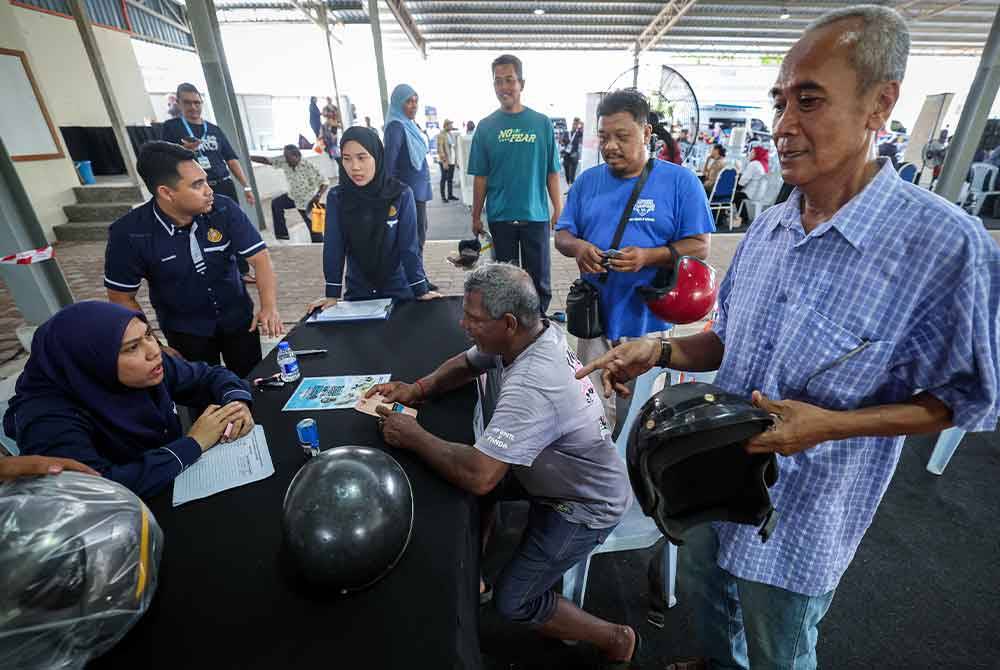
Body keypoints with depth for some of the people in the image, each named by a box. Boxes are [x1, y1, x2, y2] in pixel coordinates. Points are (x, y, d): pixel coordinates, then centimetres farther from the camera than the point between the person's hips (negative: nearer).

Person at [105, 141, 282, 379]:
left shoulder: (224, 209, -18)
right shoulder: (129, 233, -18)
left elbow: (260, 257, -19)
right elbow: (121, 297, -8)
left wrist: (269, 307, -35)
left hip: (238, 317, 2)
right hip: (185, 330, -1)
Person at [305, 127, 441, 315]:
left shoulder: (401, 194, -14)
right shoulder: (336, 197, -8)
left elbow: (409, 246, -12)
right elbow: (334, 247, -5)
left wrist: (420, 290, -13)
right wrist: (332, 294, -7)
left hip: (398, 290, -2)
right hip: (357, 293, 2)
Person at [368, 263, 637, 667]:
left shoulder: (531, 385, -38)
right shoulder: (532, 334, -10)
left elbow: (479, 477, -42)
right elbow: (466, 364, 6)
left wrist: (413, 437, -27)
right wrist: (417, 389, -10)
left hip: (587, 506, -8)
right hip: (558, 470, 8)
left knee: (512, 602, 1)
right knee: (461, 472, 8)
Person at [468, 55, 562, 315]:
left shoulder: (542, 123, 2)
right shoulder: (486, 126, 3)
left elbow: (552, 172, 3)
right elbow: (480, 176, 4)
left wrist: (559, 210, -2)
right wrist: (476, 216, 3)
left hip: (536, 215, 0)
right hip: (499, 217, 1)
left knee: (540, 281, 7)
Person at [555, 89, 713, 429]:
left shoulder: (680, 181, 0)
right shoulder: (588, 180, 10)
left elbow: (699, 247, -4)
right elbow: (561, 235, 11)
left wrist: (649, 257, -22)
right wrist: (578, 247, -14)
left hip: (649, 322, -3)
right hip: (595, 320, 3)